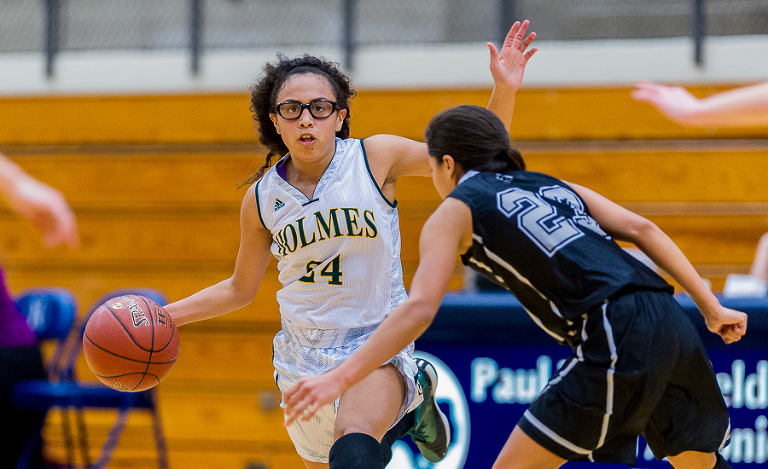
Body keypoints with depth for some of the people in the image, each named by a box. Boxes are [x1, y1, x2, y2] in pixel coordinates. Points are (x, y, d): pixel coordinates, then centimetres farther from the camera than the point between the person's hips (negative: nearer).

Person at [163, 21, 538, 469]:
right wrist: (164, 314, 4)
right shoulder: (262, 198, 0)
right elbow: (240, 289, 15)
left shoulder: (375, 157, -8)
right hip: (303, 360, 5)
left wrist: (504, 90, -18)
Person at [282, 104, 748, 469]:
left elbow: (420, 309, -4)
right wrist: (711, 306, 20)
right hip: (671, 323, 7)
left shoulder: (456, 210, 9)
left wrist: (340, 377, -7)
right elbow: (640, 228, 18)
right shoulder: (553, 186, 27)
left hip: (618, 341, -7)